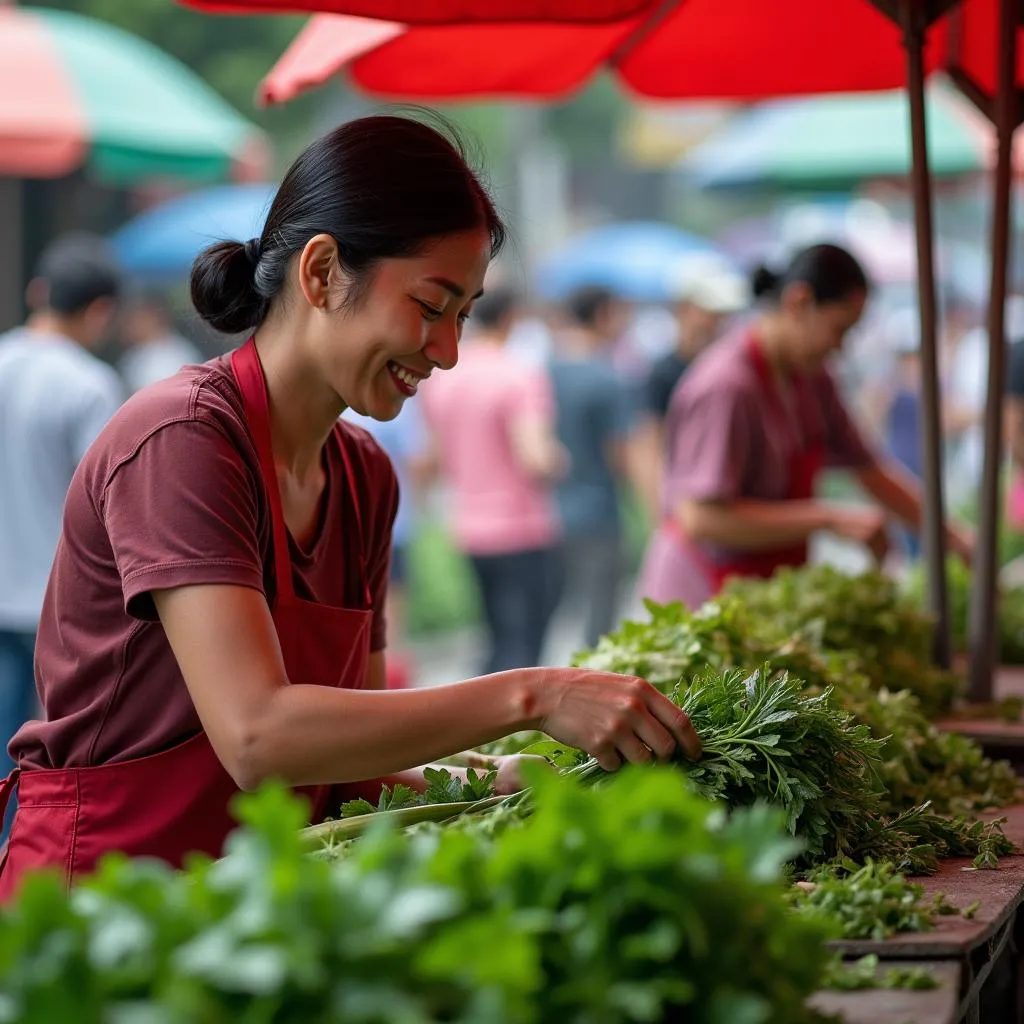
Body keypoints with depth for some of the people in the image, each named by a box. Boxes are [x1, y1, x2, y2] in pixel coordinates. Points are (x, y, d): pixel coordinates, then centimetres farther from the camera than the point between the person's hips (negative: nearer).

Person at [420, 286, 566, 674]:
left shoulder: (439, 379, 7)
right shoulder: (521, 377, -15)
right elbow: (536, 461, -24)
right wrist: (556, 458, -3)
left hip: (470, 530, 7)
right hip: (523, 532, -7)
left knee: (502, 644, 19)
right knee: (523, 647, -4)